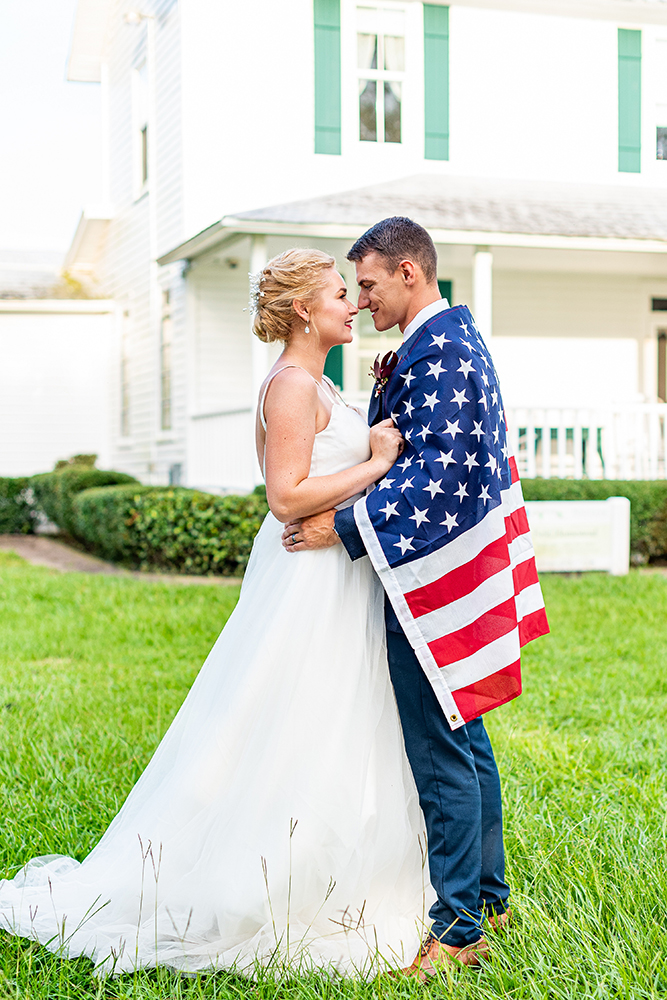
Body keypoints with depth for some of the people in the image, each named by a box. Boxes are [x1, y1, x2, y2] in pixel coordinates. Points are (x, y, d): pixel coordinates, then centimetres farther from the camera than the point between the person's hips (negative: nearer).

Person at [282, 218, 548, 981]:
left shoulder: (435, 352, -18)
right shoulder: (459, 337, 15)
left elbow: (441, 472, -25)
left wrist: (346, 527, -22)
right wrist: (390, 397, 11)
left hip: (432, 576, -11)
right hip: (460, 567, 11)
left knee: (440, 754, -4)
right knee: (464, 736, 18)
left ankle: (458, 928, 6)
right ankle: (487, 894, 31)